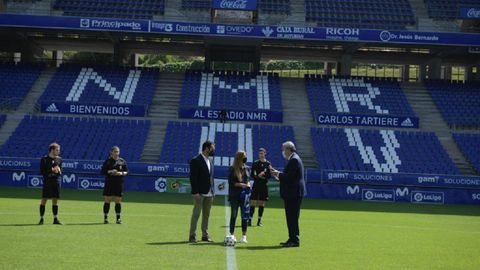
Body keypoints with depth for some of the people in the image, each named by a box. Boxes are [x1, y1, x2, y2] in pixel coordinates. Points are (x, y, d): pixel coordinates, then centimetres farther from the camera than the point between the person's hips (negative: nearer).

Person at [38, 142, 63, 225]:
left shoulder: (59, 159, 9)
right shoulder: (44, 159, -5)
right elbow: (42, 171, -8)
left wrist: (59, 170, -6)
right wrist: (51, 170, -18)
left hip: (56, 182, 4)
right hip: (47, 182, -4)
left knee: (55, 200, 6)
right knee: (44, 200, -2)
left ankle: (55, 219, 11)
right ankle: (41, 219, 3)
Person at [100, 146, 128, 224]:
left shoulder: (122, 161, 6)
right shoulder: (107, 161, 1)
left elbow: (126, 171, 10)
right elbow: (102, 172, 0)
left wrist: (121, 173, -11)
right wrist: (109, 172, -16)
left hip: (119, 183, 2)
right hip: (109, 183, -1)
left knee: (118, 201, 2)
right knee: (107, 201, 0)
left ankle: (118, 218, 9)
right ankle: (105, 218, 7)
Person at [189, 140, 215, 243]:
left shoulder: (210, 162, 16)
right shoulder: (196, 161, -9)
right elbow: (193, 177, -13)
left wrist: (213, 192, 12)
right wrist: (195, 192, -19)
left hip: (209, 193, 8)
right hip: (200, 193, -8)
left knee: (206, 215, 10)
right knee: (196, 214, -5)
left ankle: (205, 235, 16)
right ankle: (192, 236, -2)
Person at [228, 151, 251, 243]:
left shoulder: (247, 169, 7)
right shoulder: (232, 169, -6)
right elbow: (231, 182, -7)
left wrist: (248, 184, -2)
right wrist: (240, 184, -16)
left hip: (244, 194, 4)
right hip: (235, 195, -3)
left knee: (245, 215, 2)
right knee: (234, 215, 2)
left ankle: (244, 236, 8)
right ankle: (232, 235, 9)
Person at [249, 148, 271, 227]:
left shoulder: (268, 164, 3)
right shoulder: (255, 163, 2)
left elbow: (269, 175, 3)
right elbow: (252, 174, 1)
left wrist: (263, 174, -14)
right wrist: (258, 176, -16)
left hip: (264, 185, 1)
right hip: (256, 185, -1)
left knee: (262, 204, 5)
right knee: (253, 203, -6)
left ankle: (259, 221, 11)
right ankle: (250, 220, -5)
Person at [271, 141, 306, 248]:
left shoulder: (294, 160, -16)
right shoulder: (293, 159, 17)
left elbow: (290, 176, -22)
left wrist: (278, 174, -10)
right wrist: (278, 173, 10)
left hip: (294, 194, -11)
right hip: (291, 194, 11)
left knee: (293, 217, -7)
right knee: (291, 217, 13)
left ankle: (295, 240, -5)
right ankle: (292, 239, 18)